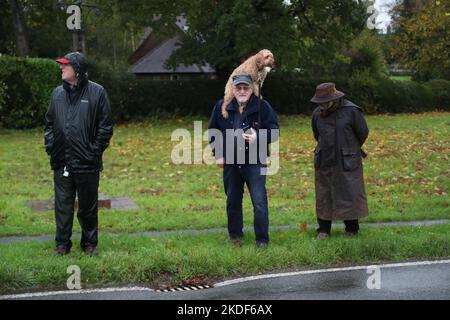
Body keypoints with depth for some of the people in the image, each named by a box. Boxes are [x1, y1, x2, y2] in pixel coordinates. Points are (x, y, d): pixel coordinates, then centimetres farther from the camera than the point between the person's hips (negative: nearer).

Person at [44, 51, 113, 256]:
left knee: (88, 207, 8)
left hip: (87, 163, -4)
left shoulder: (97, 92, -4)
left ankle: (89, 243, 21)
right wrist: (50, 146, 6)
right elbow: (49, 123, 17)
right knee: (63, 205, 9)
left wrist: (95, 150, -8)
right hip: (61, 163, 4)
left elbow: (105, 126, -4)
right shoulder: (57, 93, 9)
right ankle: (62, 244, 20)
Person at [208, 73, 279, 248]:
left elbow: (274, 131, -4)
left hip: (255, 163, -3)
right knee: (233, 201, 15)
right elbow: (213, 132, 12)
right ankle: (235, 235, 30)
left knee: (259, 202, -7)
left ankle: (262, 239, 4)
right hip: (230, 163, 3)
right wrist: (218, 154, 4)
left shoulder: (262, 106, -7)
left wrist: (259, 137, -22)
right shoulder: (222, 107, 2)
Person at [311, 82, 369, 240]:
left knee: (350, 194, 2)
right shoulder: (317, 113, 2)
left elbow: (363, 132, 0)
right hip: (324, 162, 4)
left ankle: (352, 229, 16)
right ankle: (323, 229, 17)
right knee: (324, 196, 7)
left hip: (347, 163, -4)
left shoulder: (351, 111, -11)